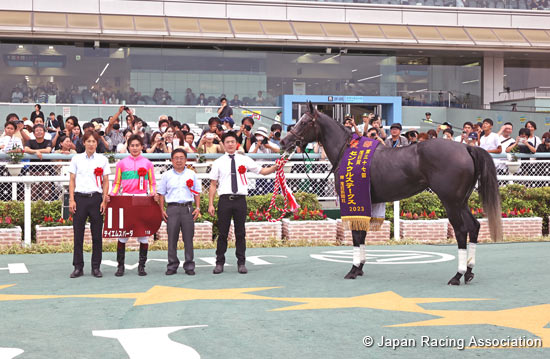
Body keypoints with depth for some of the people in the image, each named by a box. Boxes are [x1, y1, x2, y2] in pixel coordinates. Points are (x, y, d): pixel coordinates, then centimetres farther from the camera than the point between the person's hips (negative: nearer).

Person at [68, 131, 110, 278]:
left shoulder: (102, 159, 7)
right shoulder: (76, 159, 8)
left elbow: (105, 182, 7)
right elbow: (72, 180, 8)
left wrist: (104, 200, -2)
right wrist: (71, 199, -1)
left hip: (96, 198, 0)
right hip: (80, 197, 0)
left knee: (97, 234, 2)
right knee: (78, 233, 1)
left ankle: (96, 267, 10)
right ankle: (78, 267, 8)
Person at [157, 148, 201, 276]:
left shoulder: (191, 174, 10)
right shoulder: (167, 175, 9)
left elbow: (197, 193, 13)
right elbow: (161, 194, 11)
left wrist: (197, 208, 3)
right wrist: (162, 210, 3)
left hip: (188, 208, 0)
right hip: (172, 208, 0)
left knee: (188, 238, 0)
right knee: (172, 238, 0)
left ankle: (189, 266, 6)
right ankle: (172, 266, 7)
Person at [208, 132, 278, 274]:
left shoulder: (245, 160, 8)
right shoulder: (218, 162, 5)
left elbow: (263, 171, 9)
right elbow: (213, 184, 5)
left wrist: (275, 167, -10)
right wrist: (210, 204, 0)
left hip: (240, 199, 1)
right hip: (225, 199, -1)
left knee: (240, 233, 5)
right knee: (223, 233, 2)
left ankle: (241, 263, 13)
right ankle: (219, 263, 11)